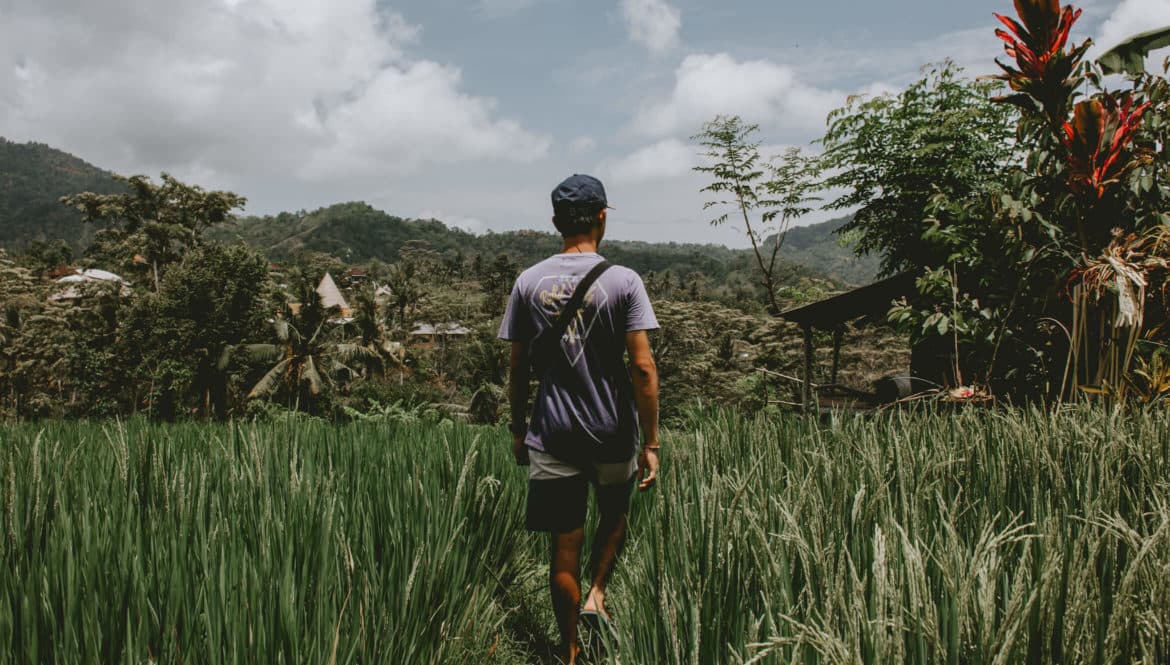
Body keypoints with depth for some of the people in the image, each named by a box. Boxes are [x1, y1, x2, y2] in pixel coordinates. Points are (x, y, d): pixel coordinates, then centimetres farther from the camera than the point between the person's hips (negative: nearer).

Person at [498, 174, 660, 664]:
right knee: (614, 517, 27)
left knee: (563, 547, 10)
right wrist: (650, 443, -5)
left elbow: (518, 369, 3)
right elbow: (643, 368, -11)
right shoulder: (623, 281, -7)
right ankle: (597, 594, 12)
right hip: (613, 432, -1)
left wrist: (518, 431, 14)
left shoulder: (528, 282, 0)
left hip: (551, 435, 1)